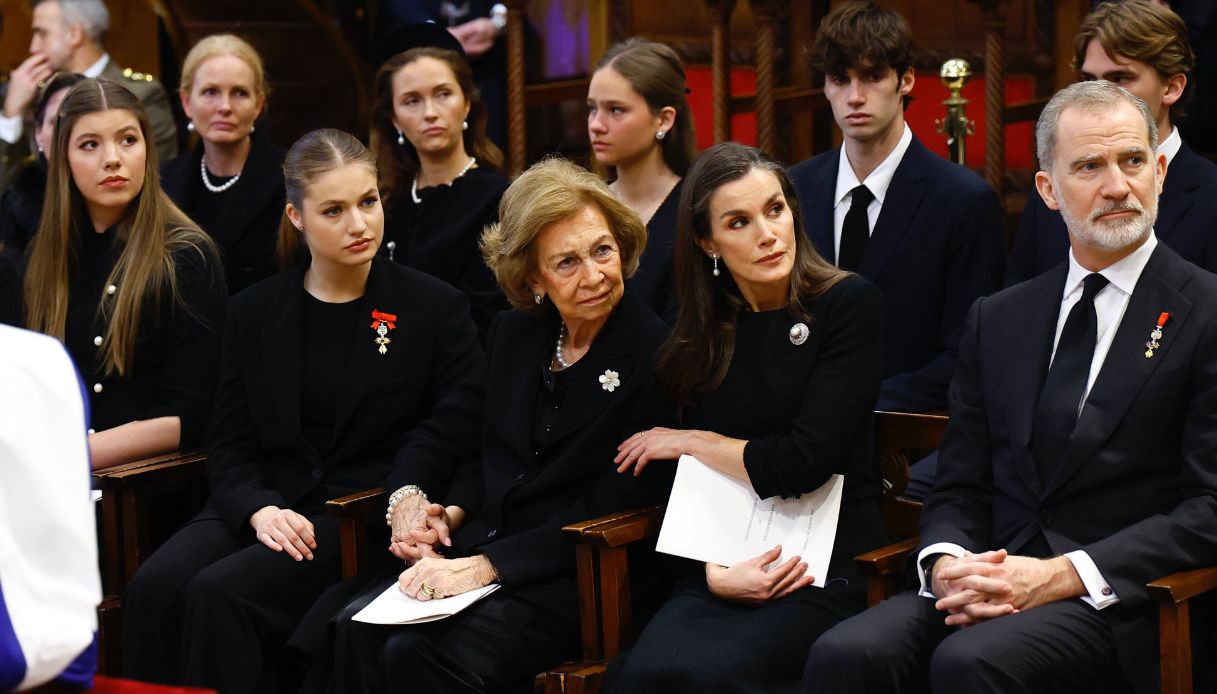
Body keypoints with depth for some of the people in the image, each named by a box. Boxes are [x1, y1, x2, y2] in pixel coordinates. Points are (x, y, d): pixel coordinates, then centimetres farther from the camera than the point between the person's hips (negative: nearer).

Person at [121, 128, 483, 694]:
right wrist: (261, 510, -11)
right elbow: (228, 449, 10)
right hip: (264, 505, 4)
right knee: (156, 586, -27)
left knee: (222, 591, -29)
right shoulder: (255, 312, 13)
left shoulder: (436, 308, 3)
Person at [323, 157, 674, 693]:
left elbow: (615, 508, -13)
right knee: (356, 630, -23)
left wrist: (486, 566, -19)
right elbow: (445, 434, 20)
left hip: (574, 578, -6)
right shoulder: (515, 336, 13)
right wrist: (408, 499, -4)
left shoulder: (654, 357, -8)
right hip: (471, 549, 6)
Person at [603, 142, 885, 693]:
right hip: (727, 569, 3)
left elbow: (805, 461, -11)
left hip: (829, 569, -3)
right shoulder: (704, 334, 11)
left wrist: (691, 442, 1)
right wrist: (715, 572, -11)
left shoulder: (848, 303, -3)